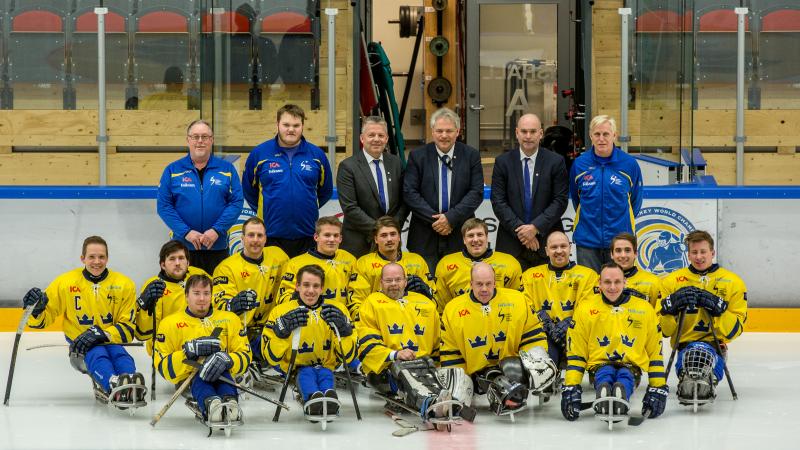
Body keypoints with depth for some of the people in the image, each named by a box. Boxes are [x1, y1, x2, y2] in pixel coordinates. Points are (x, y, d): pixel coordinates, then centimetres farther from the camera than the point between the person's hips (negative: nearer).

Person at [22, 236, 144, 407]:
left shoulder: (124, 285, 1)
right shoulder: (65, 282, 1)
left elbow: (128, 328, -1)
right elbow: (43, 320, 7)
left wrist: (102, 334, -19)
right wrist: (36, 309, -17)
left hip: (111, 342, 2)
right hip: (80, 348, -2)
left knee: (120, 355, -32)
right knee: (98, 354, -35)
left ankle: (132, 388, -63)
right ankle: (113, 385, -66)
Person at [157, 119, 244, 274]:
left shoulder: (227, 169, 5)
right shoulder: (173, 170, 4)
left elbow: (236, 203, -1)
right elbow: (164, 206, -1)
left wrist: (217, 230, -14)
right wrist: (186, 232, -13)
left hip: (217, 247, 0)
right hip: (184, 247, 0)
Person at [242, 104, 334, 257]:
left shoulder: (317, 155, 4)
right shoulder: (259, 153, 0)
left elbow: (326, 191, 16)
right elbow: (248, 189, 11)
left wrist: (309, 207, 11)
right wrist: (264, 210, 8)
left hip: (307, 235, 1)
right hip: (271, 236, -1)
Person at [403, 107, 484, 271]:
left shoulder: (471, 156, 5)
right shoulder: (418, 156, 4)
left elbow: (476, 192, -1)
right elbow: (409, 193, -2)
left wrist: (451, 218, -12)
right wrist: (434, 219, -12)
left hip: (460, 237, 0)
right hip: (425, 238, 0)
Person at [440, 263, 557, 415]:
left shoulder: (517, 300, 1)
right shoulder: (453, 310, 0)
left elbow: (533, 334, 8)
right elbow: (450, 354, 4)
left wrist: (536, 356, -9)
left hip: (512, 368, -1)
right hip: (475, 373, 1)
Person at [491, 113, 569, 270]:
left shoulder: (556, 161, 3)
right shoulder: (503, 162, 5)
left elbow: (560, 200, -1)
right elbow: (498, 201, 1)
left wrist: (536, 227, -12)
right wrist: (519, 228, -10)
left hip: (546, 239, -1)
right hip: (511, 242, 1)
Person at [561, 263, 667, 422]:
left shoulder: (644, 309, 12)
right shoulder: (585, 309, 9)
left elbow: (655, 351, 16)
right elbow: (575, 353, 9)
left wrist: (658, 388, 11)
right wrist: (571, 387, -1)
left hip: (631, 365, 0)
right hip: (599, 363, 0)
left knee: (626, 376, -36)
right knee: (604, 373, -37)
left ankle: (620, 403, -69)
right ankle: (603, 401, -69)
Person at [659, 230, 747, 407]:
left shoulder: (733, 282, 9)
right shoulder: (671, 282, 11)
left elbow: (735, 329, 3)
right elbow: (662, 328, 7)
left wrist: (718, 308, -13)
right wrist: (671, 305, -12)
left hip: (715, 344, -1)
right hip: (684, 344, 1)